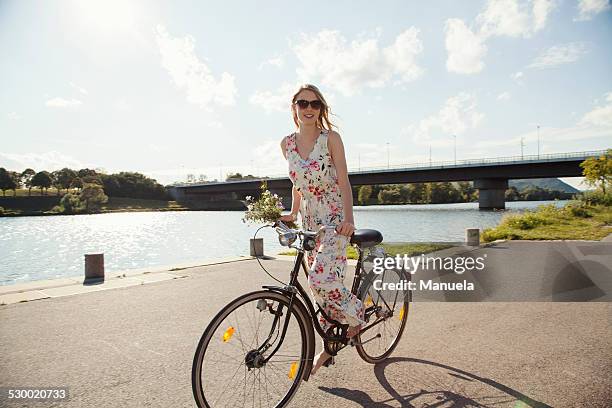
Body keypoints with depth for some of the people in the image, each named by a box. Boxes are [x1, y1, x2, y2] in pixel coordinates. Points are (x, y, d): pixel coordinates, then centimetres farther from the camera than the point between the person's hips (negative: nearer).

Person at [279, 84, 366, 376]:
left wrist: (348, 218, -23)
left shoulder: (331, 138, -7)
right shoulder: (287, 144, 7)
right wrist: (292, 214, 10)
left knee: (321, 279, -20)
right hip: (309, 219, 5)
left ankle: (356, 315, 10)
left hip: (335, 217, -5)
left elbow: (344, 181, -12)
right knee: (318, 284, 9)